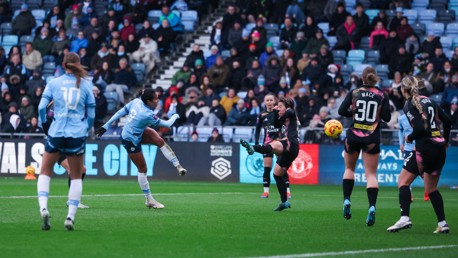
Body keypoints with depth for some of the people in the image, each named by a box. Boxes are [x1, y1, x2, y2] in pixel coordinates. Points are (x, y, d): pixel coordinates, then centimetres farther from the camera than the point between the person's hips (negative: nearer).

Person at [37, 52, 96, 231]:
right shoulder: (86, 85, 4)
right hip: (77, 135, 0)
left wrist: (43, 126, 13)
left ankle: (43, 208, -9)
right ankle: (70, 217, 1)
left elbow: (41, 107, -2)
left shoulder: (54, 83, 3)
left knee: (45, 171, 13)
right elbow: (91, 114, 6)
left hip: (56, 132, 0)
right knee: (76, 177, 11)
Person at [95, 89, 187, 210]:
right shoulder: (147, 114, -33)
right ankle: (149, 200, 12)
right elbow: (167, 124, -20)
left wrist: (106, 126, 6)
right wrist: (175, 116, 1)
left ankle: (178, 166, -7)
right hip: (131, 141, -8)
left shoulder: (136, 101, -13)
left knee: (159, 141, -10)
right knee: (142, 169, 2)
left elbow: (120, 112, -5)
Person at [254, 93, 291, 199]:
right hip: (267, 144, 2)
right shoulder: (262, 115, 4)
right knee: (267, 168, -2)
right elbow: (257, 130, 9)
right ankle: (266, 191, 3)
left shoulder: (278, 112, -2)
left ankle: (287, 191, 1)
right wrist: (256, 143, -1)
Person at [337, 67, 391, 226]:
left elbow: (341, 111, -6)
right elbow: (387, 117, -4)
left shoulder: (354, 93, -1)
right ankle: (372, 206, -20)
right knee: (371, 174, 1)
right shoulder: (382, 96, -2)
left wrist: (355, 113, 11)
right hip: (372, 139, -1)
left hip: (353, 136, 1)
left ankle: (346, 201, 9)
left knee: (349, 168, 23)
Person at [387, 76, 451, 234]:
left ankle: (405, 218, -18)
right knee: (431, 188, 18)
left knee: (403, 181, 0)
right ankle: (442, 224, 9)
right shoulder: (429, 101, 14)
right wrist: (445, 141, 26)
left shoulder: (409, 105, -6)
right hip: (439, 147, 7)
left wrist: (409, 138, 2)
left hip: (425, 147, -7)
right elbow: (447, 121, 13)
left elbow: (420, 128, -17)